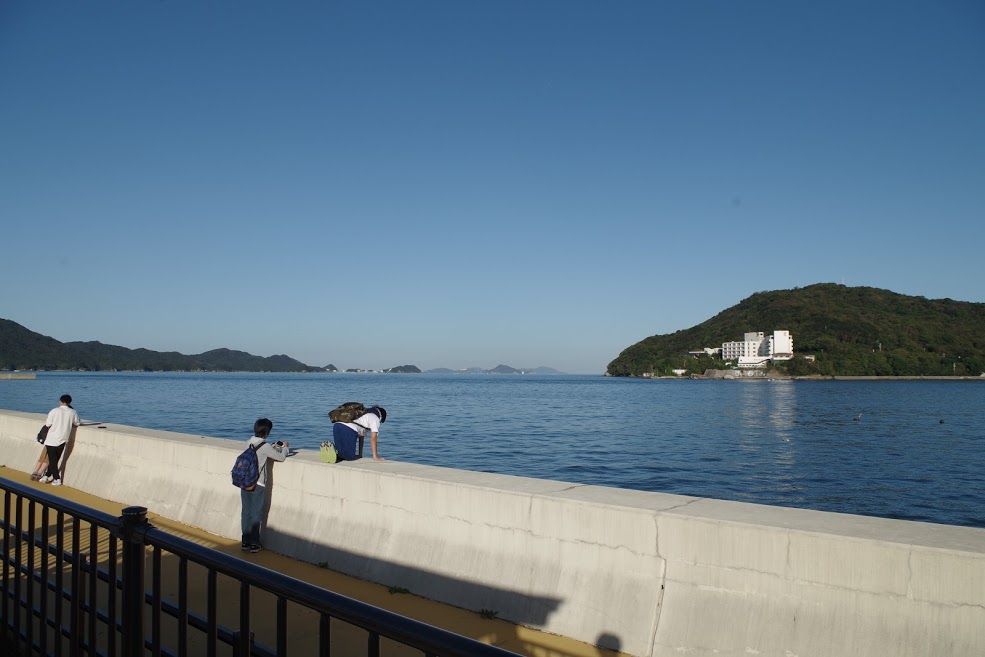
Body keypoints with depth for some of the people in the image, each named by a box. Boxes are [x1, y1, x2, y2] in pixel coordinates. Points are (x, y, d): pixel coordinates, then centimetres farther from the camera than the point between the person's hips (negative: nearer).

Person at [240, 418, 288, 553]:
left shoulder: (248, 443, 4)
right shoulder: (265, 446, -15)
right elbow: (281, 457, -5)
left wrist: (275, 446, 25)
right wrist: (285, 447, 13)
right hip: (258, 485, -6)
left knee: (246, 513, 13)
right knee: (256, 515, 6)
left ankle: (246, 542, 20)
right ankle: (254, 544, 13)